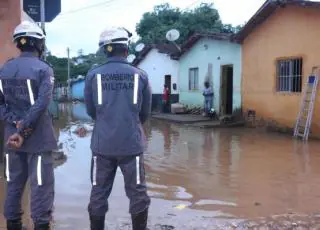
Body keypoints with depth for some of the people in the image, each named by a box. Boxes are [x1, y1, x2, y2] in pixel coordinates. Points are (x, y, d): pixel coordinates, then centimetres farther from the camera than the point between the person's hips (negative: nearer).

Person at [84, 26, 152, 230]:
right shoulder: (140, 76, -3)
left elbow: (91, 111, 6)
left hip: (102, 144, 1)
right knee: (137, 193, 11)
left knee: (98, 194, 13)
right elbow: (145, 113, 6)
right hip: (131, 143, -1)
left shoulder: (94, 75, -3)